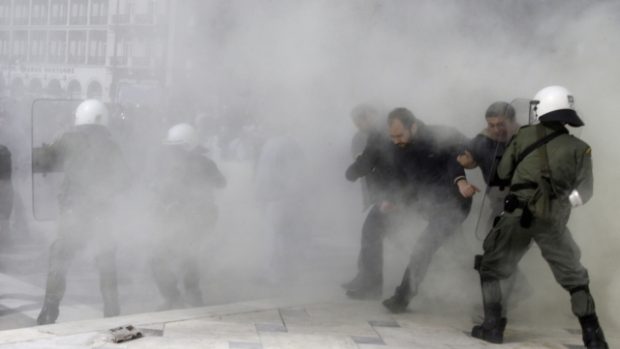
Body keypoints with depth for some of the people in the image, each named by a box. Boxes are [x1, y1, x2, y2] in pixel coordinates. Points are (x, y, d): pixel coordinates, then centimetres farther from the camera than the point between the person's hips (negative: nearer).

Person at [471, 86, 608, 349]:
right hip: (554, 221, 1)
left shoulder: (525, 135, 7)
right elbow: (582, 194, 2)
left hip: (518, 214, -1)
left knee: (491, 268, 15)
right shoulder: (579, 148, 6)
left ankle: (492, 326, 8)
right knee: (575, 278, 16)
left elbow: (503, 174, 12)